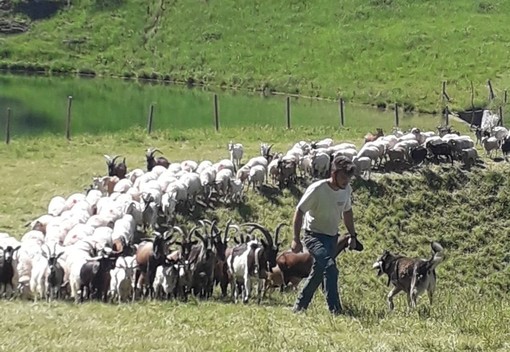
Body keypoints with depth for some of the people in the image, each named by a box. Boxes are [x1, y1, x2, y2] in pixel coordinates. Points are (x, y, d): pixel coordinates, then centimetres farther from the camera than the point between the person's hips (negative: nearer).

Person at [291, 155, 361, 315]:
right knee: (330, 267, -24)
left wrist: (352, 236, 15)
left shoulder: (346, 189, -3)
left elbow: (347, 212, 15)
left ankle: (299, 306, 26)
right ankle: (335, 310, -22)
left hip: (332, 236, 7)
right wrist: (296, 239, -18)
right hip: (314, 235, -7)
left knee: (319, 272, 11)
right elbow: (299, 211, -16)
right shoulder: (317, 189, -22)